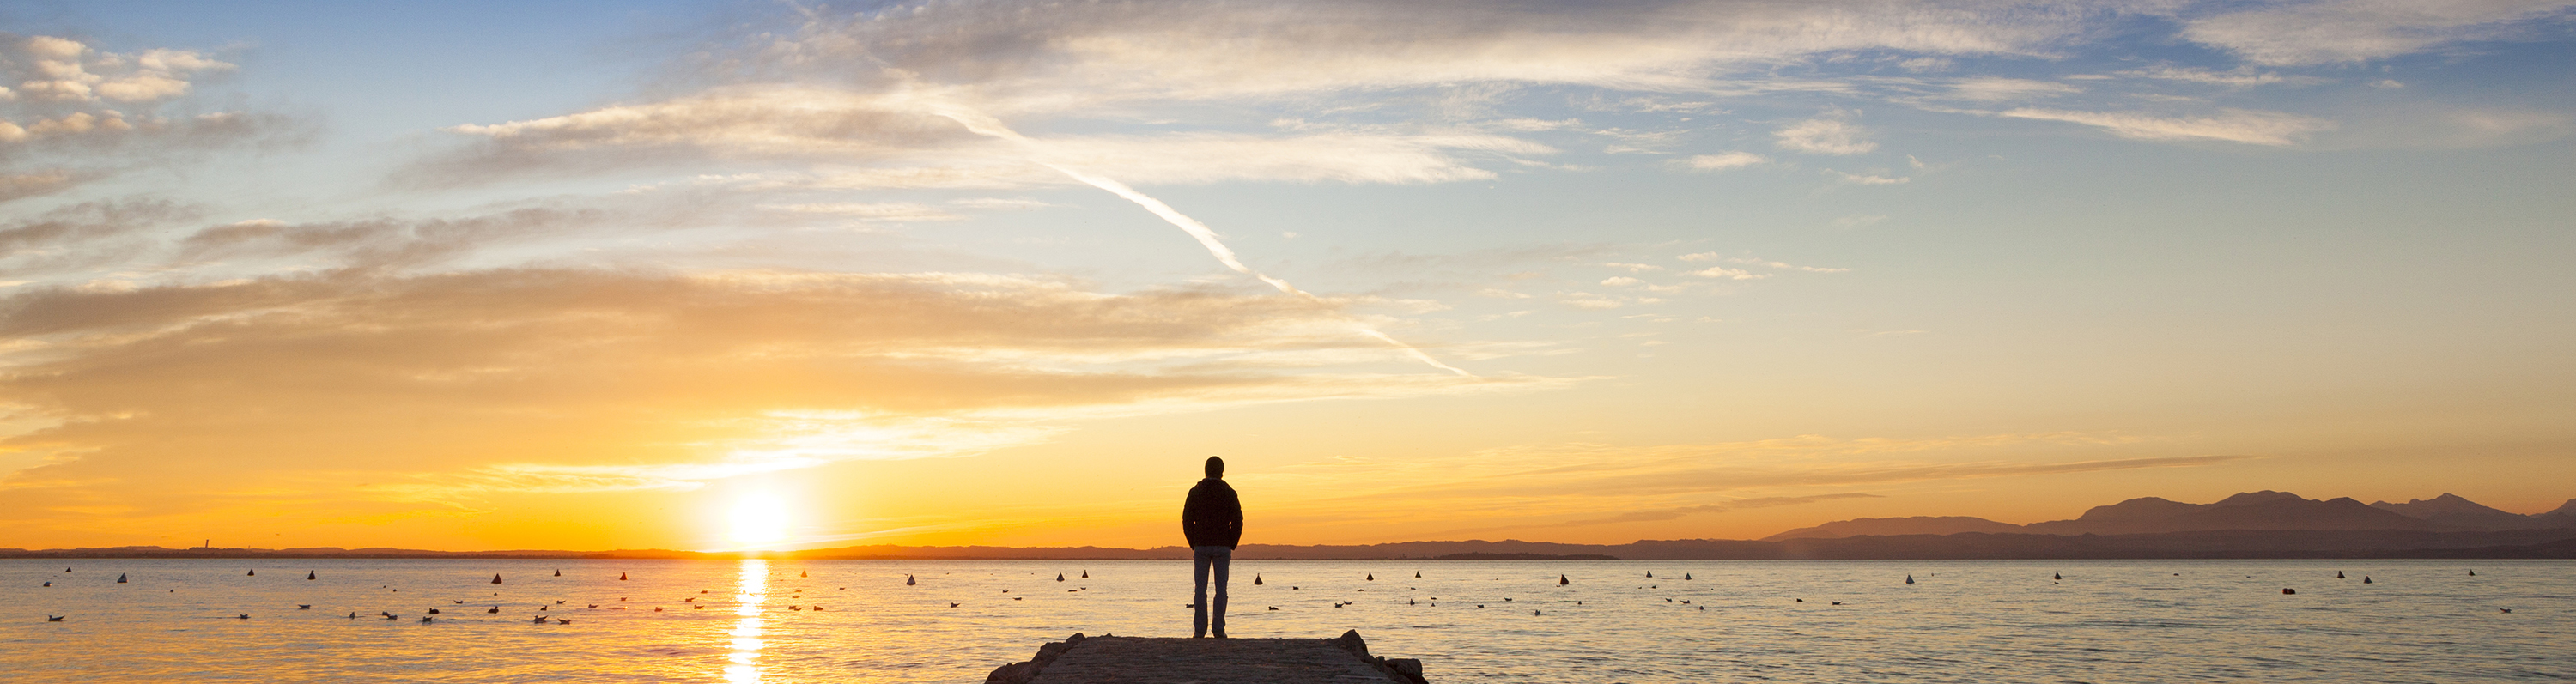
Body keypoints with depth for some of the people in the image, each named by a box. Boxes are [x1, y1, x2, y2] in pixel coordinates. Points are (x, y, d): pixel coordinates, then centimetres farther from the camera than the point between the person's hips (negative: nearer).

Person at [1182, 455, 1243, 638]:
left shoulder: (1195, 492, 2)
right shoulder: (1229, 493, 0)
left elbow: (1187, 520, 1)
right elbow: (1237, 521, -3)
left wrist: (1193, 544, 7)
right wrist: (1232, 545, 5)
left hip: (1201, 546, 0)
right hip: (1222, 547, 0)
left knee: (1200, 589, 4)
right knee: (1221, 589, 4)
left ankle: (1199, 629, 0)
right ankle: (1218, 628, 0)